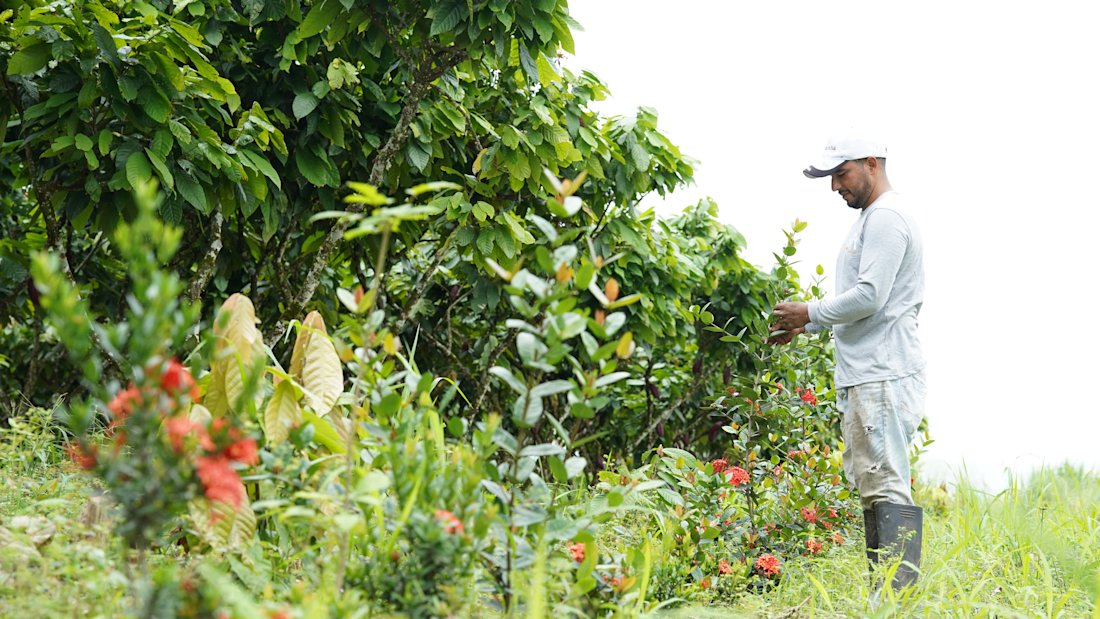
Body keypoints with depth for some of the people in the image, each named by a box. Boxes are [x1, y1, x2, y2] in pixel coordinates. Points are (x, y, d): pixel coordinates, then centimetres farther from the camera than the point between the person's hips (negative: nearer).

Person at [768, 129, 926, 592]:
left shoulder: (886, 216, -10)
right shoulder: (872, 218, 23)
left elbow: (870, 296, -19)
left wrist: (810, 313, -8)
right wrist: (806, 326, 19)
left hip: (884, 376, -11)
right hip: (865, 376, 11)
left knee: (885, 484, -15)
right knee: (870, 483, 9)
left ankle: (898, 594, -18)